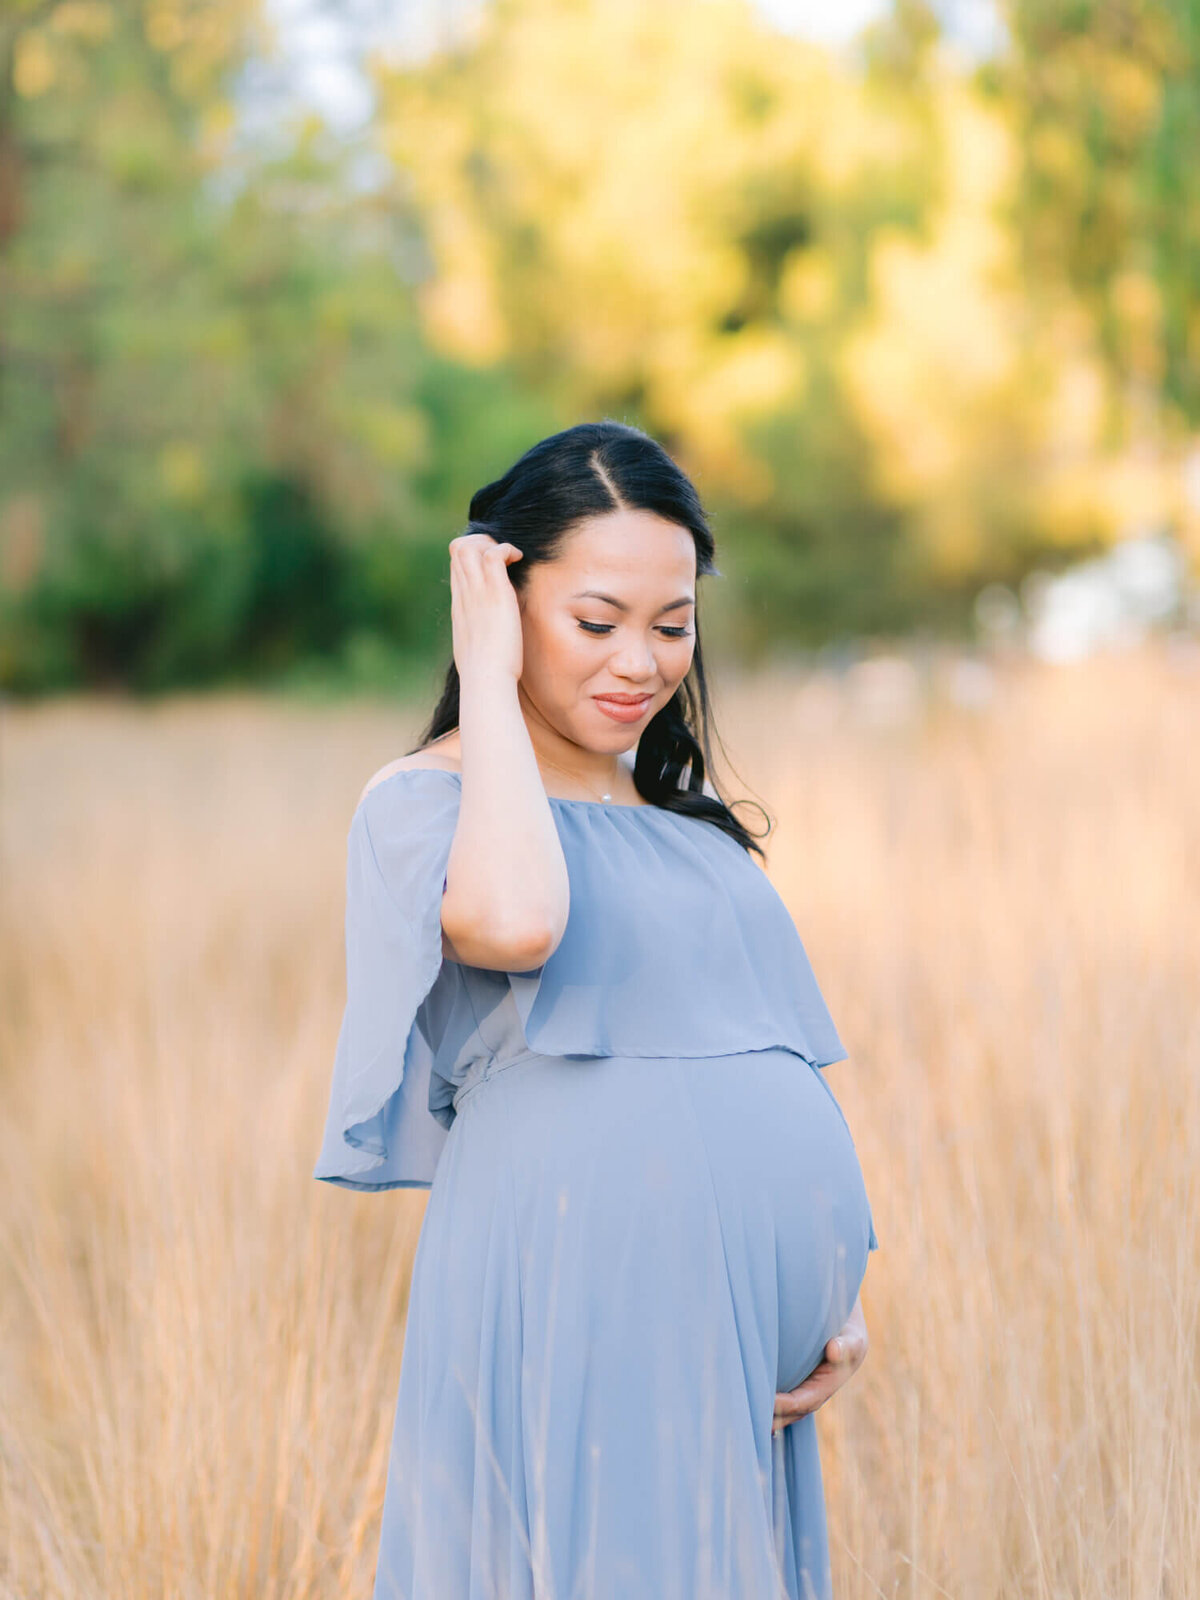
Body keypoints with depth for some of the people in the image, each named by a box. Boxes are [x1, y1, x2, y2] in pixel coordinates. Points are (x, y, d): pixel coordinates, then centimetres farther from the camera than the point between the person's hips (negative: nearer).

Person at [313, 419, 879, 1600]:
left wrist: (839, 1294, 9)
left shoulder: (680, 813, 17)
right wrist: (487, 678, -14)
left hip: (750, 1341, 7)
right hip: (578, 1314, -7)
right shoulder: (422, 798, -4)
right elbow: (515, 920, -27)